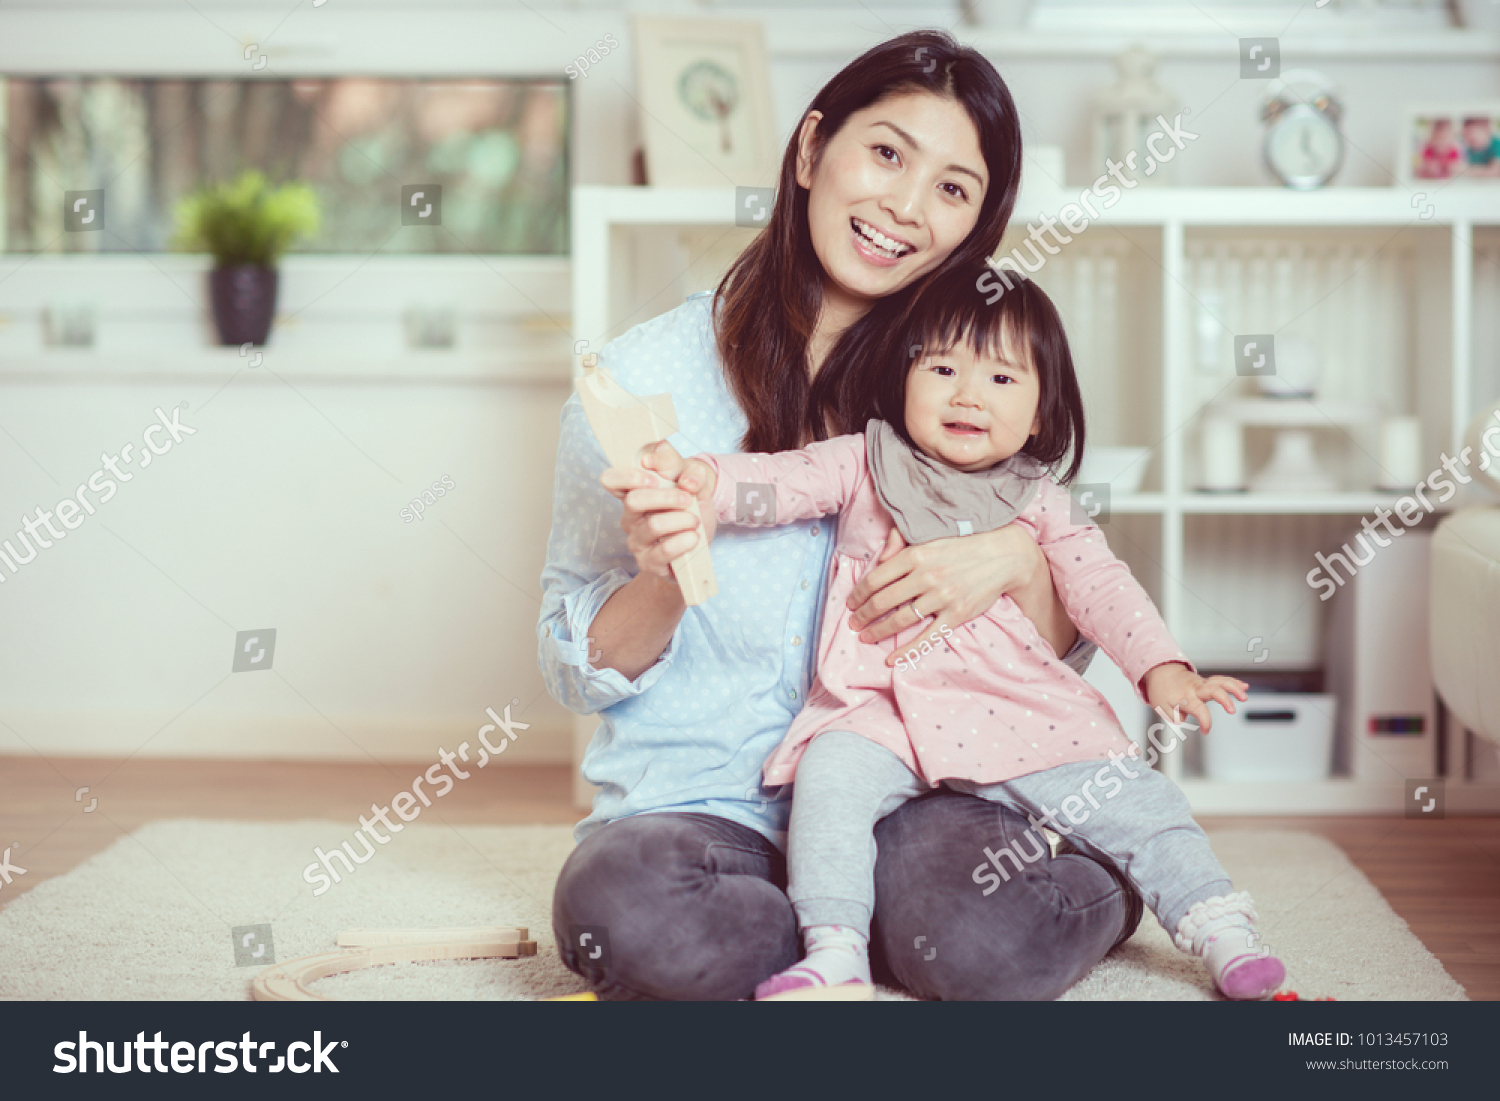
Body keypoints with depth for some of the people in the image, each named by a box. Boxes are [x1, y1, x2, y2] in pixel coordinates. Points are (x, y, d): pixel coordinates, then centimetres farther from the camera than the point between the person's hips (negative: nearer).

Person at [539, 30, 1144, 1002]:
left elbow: (1061, 655, 8)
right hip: (700, 800, 0)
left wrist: (1017, 561, -15)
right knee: (621, 907, -35)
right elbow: (575, 673, 1)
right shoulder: (640, 377, -2)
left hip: (902, 786, 1)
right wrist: (660, 585, -21)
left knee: (990, 937, -33)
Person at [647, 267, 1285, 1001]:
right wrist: (699, 479, -21)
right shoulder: (865, 465, 10)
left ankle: (1223, 934, -2)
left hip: (1016, 709, 1)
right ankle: (835, 953, -25)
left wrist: (1161, 669, -13)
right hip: (880, 709, 0)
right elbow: (782, 481, -1)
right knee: (830, 774, -28)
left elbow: (1101, 584, 3)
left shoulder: (1040, 502, 10)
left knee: (1130, 796, -12)